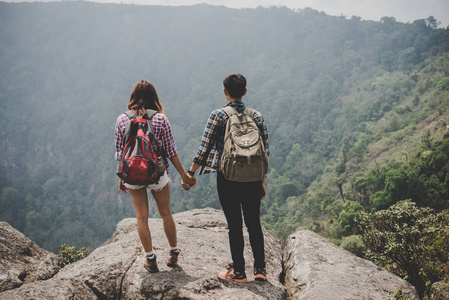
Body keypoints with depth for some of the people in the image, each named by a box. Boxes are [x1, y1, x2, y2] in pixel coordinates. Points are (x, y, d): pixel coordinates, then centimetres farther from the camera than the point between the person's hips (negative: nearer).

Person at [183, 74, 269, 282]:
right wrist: (262, 181, 15)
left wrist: (190, 173, 1)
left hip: (227, 178, -3)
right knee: (254, 223, 14)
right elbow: (264, 152, 6)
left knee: (234, 225, 6)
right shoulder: (257, 116, 4)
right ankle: (260, 269, 19)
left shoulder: (218, 116, -7)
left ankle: (238, 272, 16)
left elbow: (205, 148, -9)